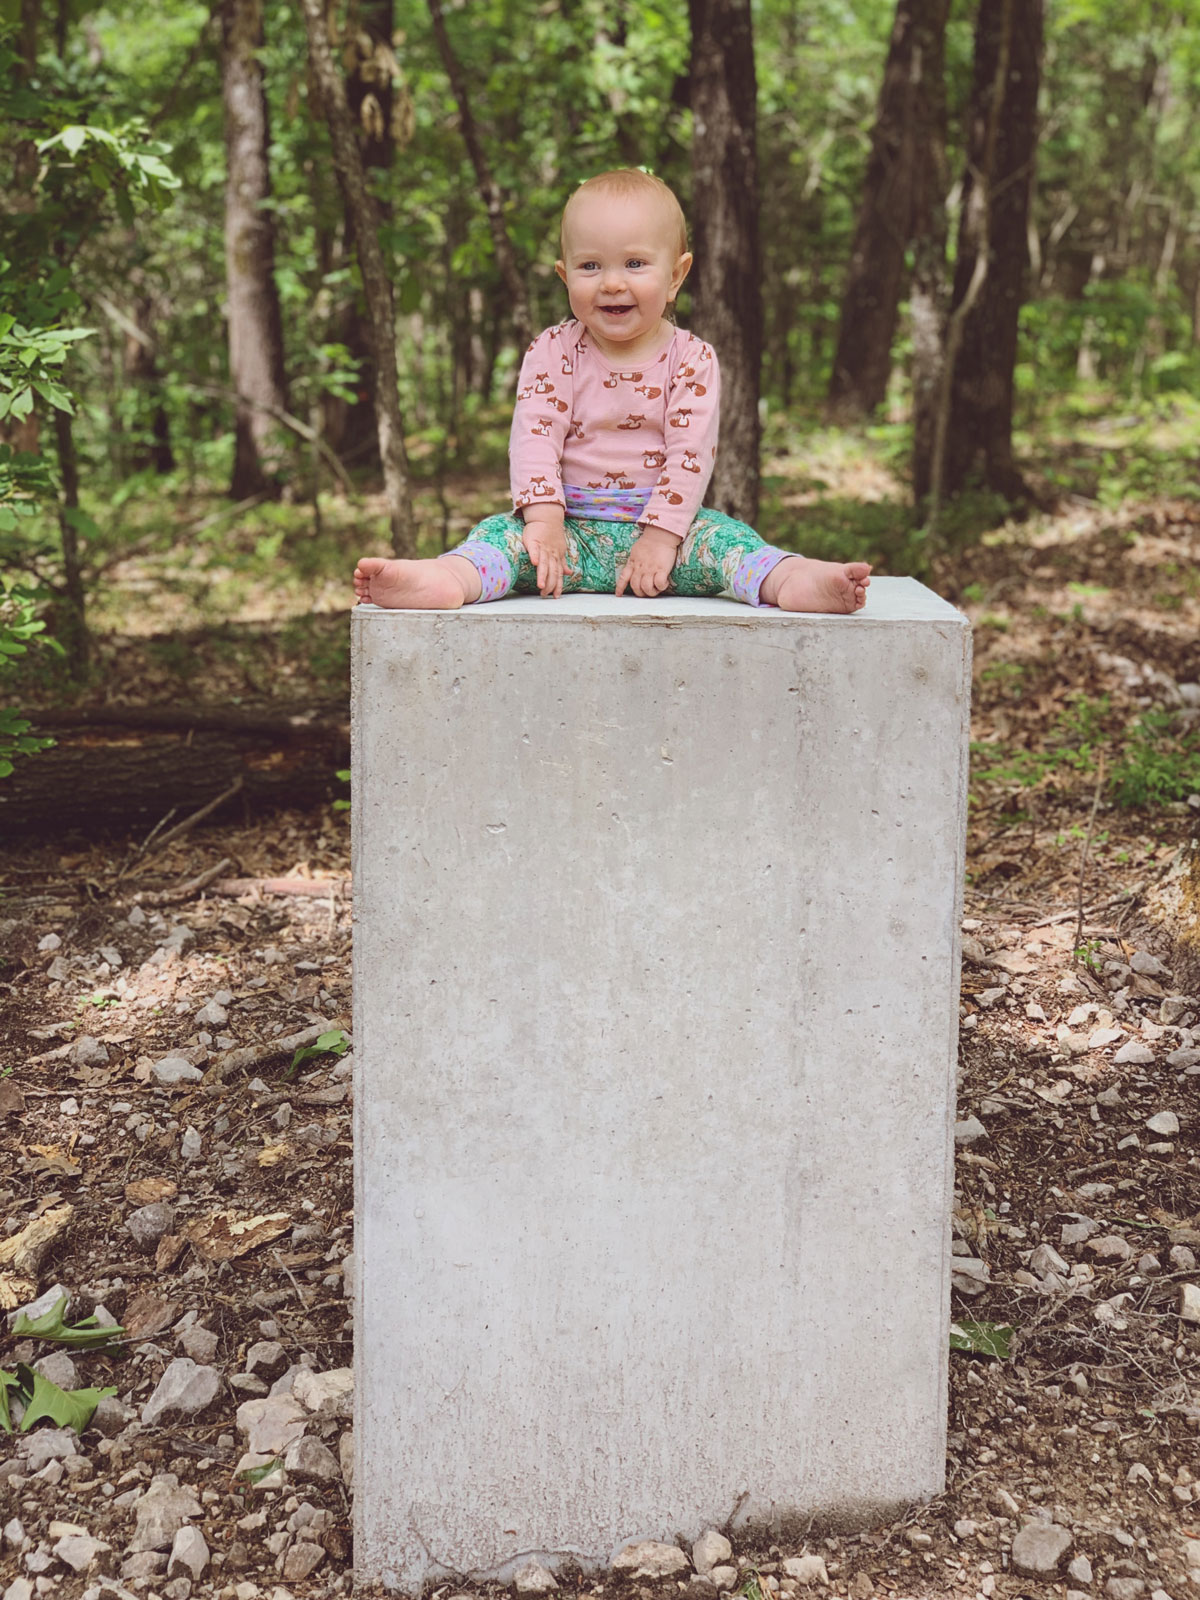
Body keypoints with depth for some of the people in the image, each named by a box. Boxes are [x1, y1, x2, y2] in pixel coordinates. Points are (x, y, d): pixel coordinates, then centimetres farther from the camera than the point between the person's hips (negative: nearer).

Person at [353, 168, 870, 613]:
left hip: (662, 523, 0)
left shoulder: (691, 359, 0)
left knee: (721, 536, -26)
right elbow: (535, 437, -7)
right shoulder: (552, 353, 2)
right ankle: (446, 580, -53)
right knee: (506, 532, -25)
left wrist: (660, 537, -19)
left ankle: (795, 582, -50)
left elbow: (691, 452, -8)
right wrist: (544, 521, -22)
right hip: (573, 527, 0)